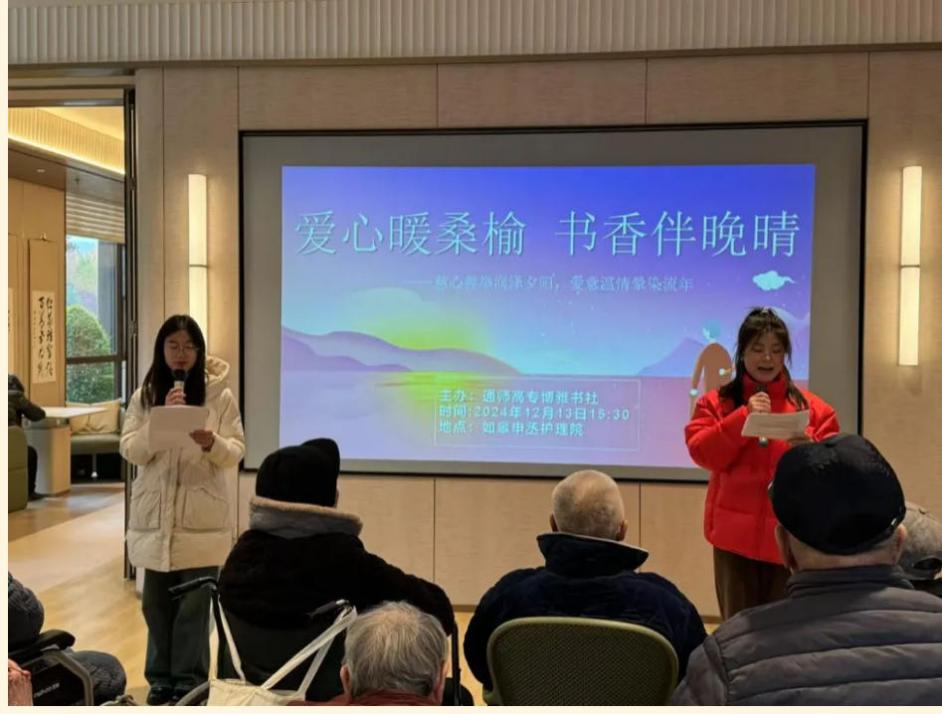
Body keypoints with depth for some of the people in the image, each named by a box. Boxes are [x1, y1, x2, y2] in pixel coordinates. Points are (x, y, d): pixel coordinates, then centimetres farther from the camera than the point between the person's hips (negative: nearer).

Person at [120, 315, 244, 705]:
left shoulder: (220, 395, -1)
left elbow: (236, 452, -3)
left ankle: (190, 681, 18)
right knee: (157, 602, 12)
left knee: (194, 604, 2)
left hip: (202, 516, -2)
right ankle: (161, 678, 28)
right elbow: (131, 451, -3)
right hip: (155, 515, 2)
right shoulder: (144, 396, 4)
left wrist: (211, 443, -24)